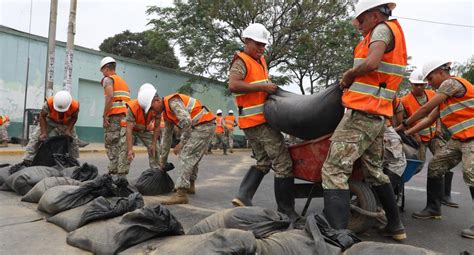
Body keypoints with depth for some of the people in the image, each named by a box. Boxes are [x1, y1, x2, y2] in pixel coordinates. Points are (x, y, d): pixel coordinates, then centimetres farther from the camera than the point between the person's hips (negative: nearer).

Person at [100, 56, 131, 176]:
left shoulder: (108, 79, 4)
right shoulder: (123, 81, 27)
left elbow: (110, 96, -14)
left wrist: (105, 115, -12)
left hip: (115, 116, -7)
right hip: (126, 115, 7)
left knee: (111, 144, -2)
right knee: (123, 145, 3)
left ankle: (113, 171, -4)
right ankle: (122, 171, 2)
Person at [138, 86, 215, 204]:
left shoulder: (173, 101, -14)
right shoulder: (166, 113, 17)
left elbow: (187, 121, -26)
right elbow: (166, 136, 22)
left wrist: (181, 143, -15)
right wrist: (163, 160, 26)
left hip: (204, 125, -10)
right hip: (201, 126, 10)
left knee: (186, 156, -14)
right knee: (192, 157, 20)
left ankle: (181, 194, -17)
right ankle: (190, 185, 35)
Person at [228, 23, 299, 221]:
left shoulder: (261, 61, 20)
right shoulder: (241, 62, -8)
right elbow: (233, 85, -24)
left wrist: (271, 88, 14)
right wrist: (263, 87, -22)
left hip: (255, 121, 10)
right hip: (258, 121, -10)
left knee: (263, 162, 16)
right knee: (283, 162, -8)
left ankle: (243, 197, 11)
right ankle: (286, 212, -2)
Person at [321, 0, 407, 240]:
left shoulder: (383, 28, -4)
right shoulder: (393, 32, 24)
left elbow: (372, 63, -22)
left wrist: (348, 75, -6)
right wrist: (352, 80, 16)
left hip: (361, 114, -10)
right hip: (378, 116, 10)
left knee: (334, 171, -13)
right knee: (374, 171, 20)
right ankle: (395, 225, 31)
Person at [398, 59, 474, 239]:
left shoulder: (452, 82, -10)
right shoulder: (445, 92, 19)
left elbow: (426, 109, -14)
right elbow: (429, 119, 16)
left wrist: (404, 125, -6)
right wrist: (407, 133, 10)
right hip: (459, 138, 10)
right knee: (435, 166, 6)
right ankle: (433, 208, 15)